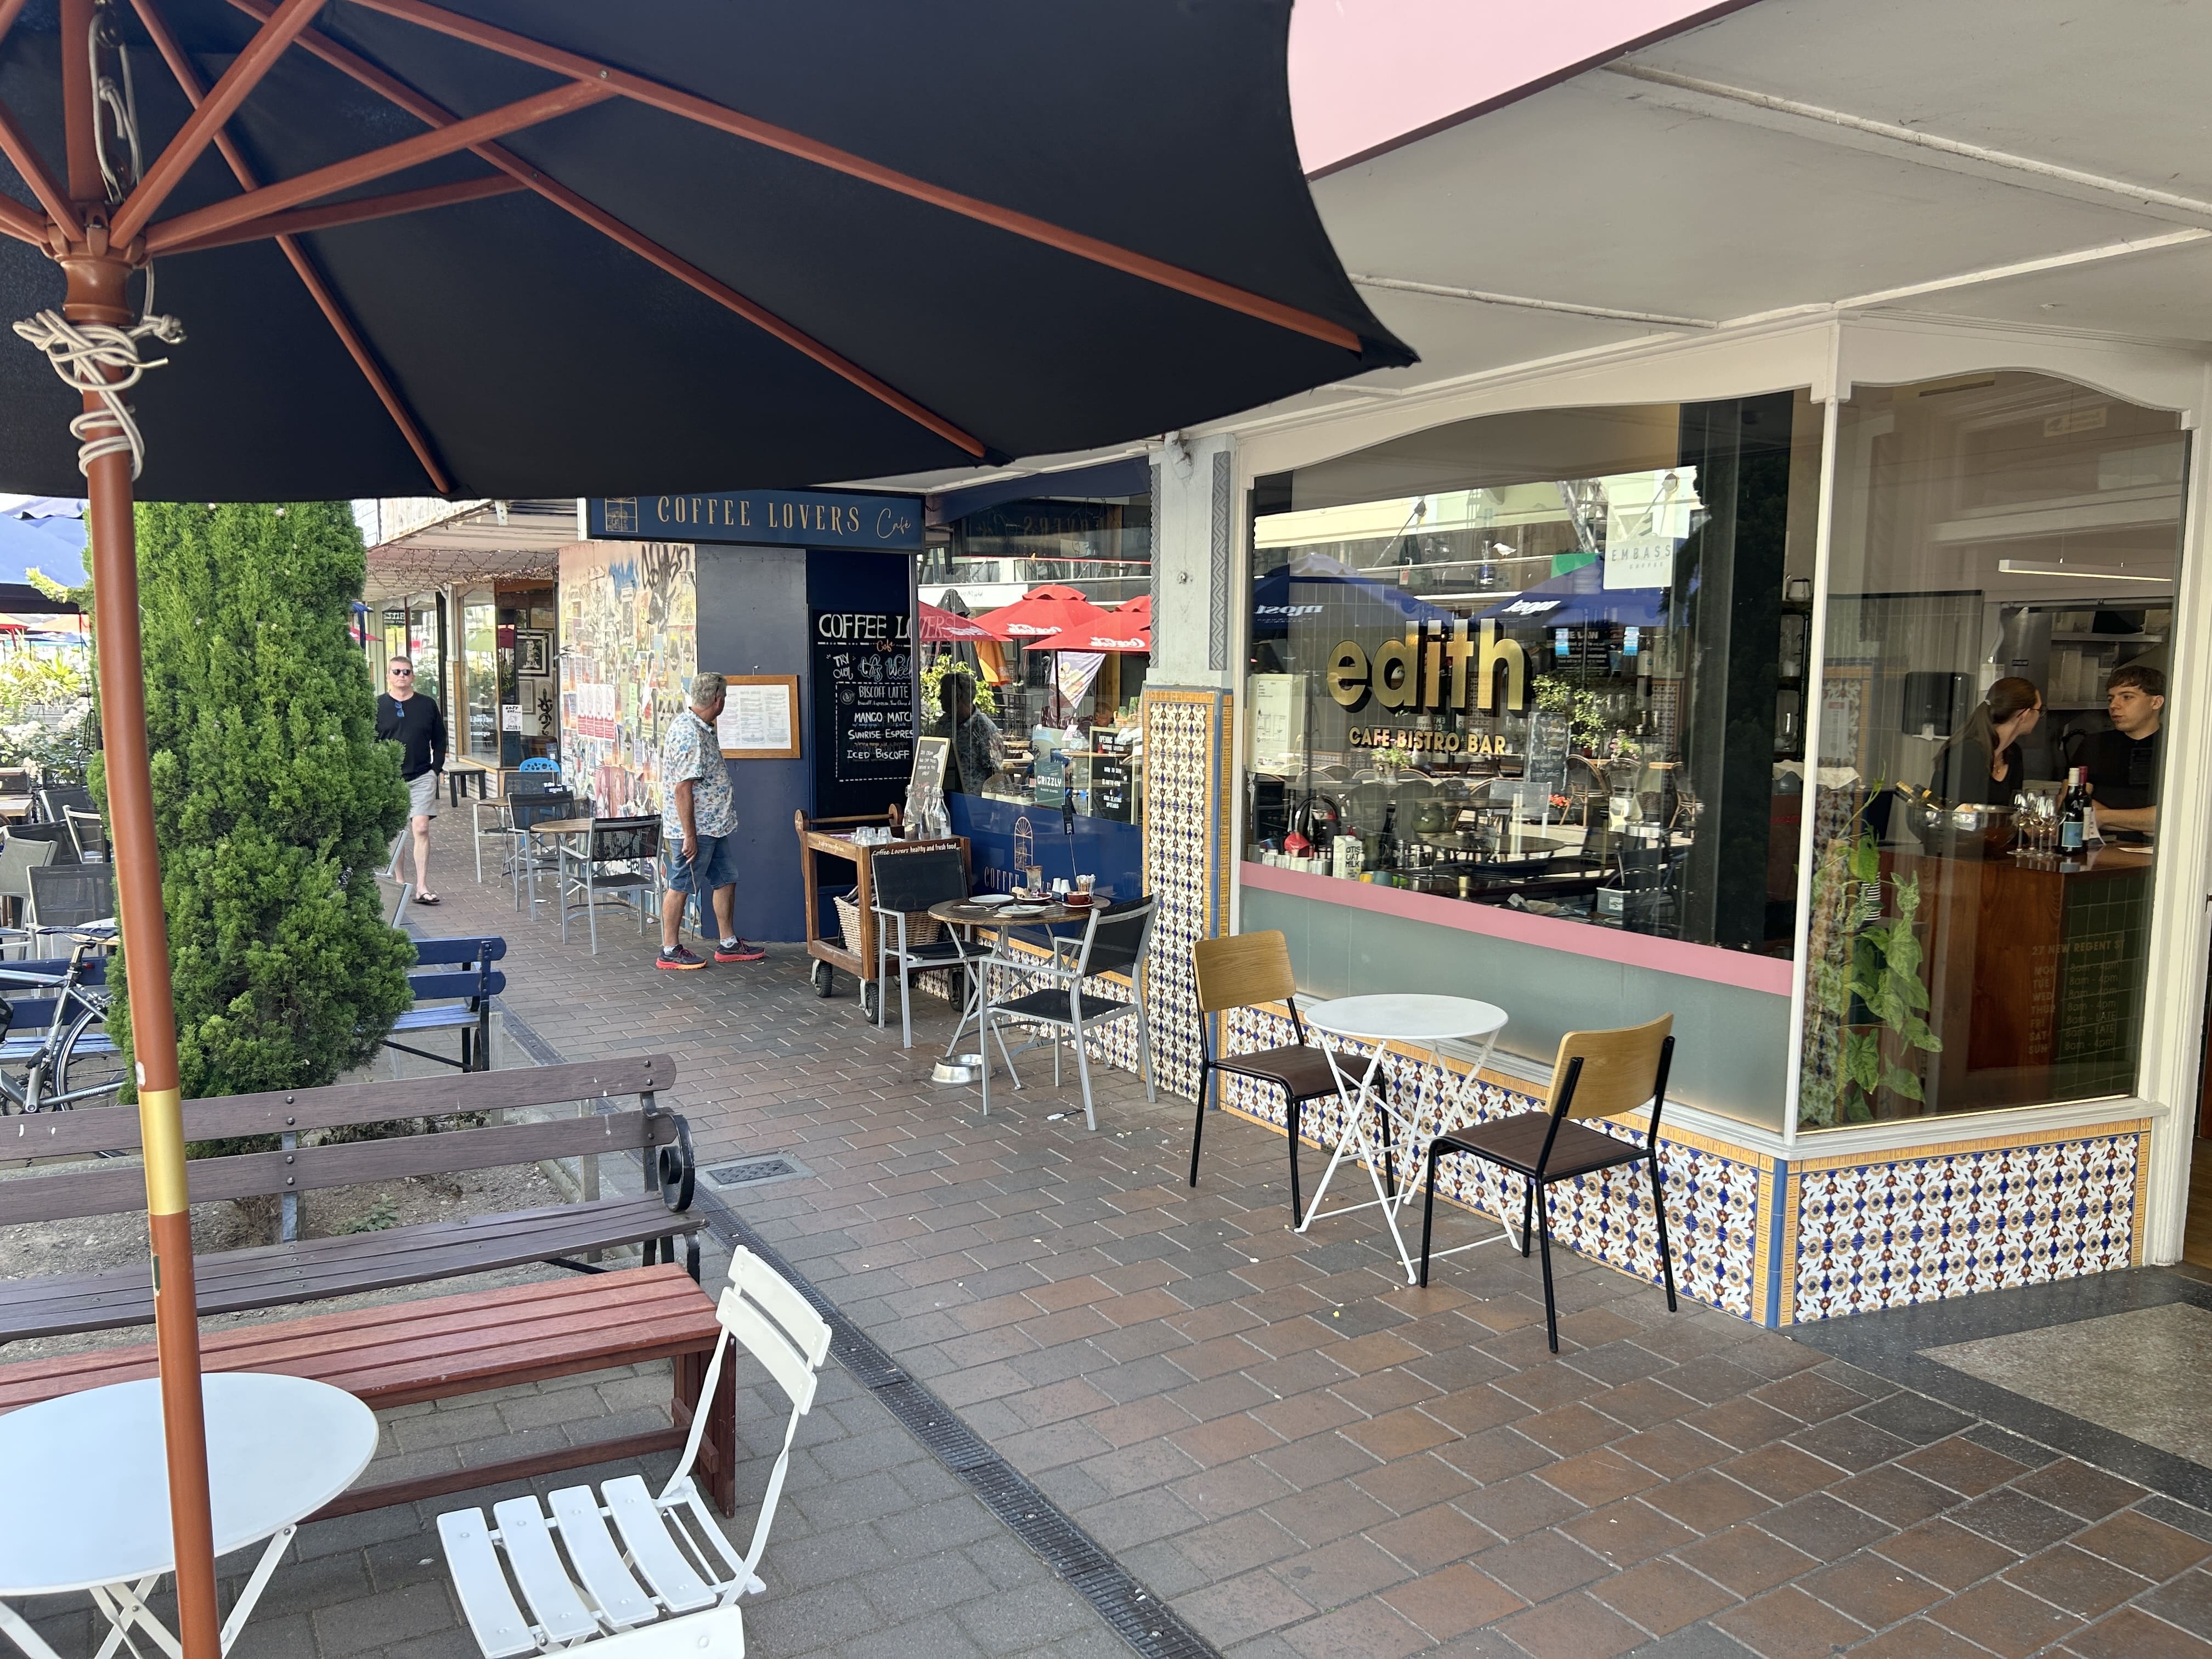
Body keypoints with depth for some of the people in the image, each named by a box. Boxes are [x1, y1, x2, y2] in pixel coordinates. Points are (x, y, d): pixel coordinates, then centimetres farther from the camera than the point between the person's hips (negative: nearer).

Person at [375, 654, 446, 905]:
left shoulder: (428, 705, 7)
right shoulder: (377, 706, 3)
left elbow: (440, 741, 13)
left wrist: (435, 770, 4)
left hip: (422, 778, 0)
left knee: (421, 828, -9)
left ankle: (422, 888, -10)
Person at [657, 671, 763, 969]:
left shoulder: (703, 728, 10)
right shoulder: (688, 734, -22)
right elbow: (682, 788, -24)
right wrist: (689, 836, -24)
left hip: (714, 825, 10)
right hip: (694, 828, -10)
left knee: (726, 880, 13)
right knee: (681, 886, 1)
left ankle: (728, 944, 22)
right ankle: (670, 951, 10)